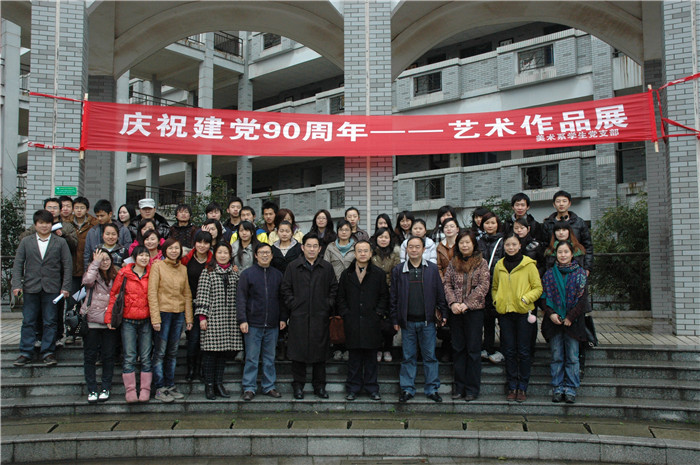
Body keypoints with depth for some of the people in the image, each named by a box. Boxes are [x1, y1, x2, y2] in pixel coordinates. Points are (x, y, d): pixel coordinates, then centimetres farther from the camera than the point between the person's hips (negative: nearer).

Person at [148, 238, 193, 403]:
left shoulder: (183, 269, 12)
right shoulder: (157, 266, -3)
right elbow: (152, 293, -9)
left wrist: (189, 317, 6)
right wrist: (155, 318, -15)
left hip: (179, 314, 5)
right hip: (163, 312, -5)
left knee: (173, 352, 11)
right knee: (160, 352, 0)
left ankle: (170, 386, 19)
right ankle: (160, 389, 7)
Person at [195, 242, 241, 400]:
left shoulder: (235, 273, 13)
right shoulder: (208, 272, 2)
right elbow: (202, 295, -4)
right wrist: (202, 316, -10)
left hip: (230, 319, 4)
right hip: (212, 317, -4)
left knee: (224, 351, 6)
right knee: (210, 351, -3)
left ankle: (219, 384, 14)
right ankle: (209, 385, 6)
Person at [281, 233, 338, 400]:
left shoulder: (327, 267, 8)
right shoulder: (293, 267, 6)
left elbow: (334, 288, 10)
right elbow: (286, 289, 6)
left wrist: (329, 305, -1)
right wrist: (293, 305, -4)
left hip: (320, 317, 1)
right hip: (299, 317, -1)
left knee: (320, 353, 6)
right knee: (298, 351, 2)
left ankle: (319, 386, 17)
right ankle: (298, 386, 14)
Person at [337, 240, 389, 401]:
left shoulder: (379, 274, 6)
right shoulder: (346, 274, 9)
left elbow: (384, 296, 6)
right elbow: (341, 297, 11)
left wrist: (379, 313, -4)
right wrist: (345, 314, 0)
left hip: (372, 322, -1)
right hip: (352, 322, 1)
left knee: (371, 356, 6)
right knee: (354, 357, 6)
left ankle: (371, 388, 16)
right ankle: (353, 388, 15)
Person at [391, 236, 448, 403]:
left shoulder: (432, 269, 4)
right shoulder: (398, 270, 4)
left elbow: (440, 293, 6)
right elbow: (394, 297, 5)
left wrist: (444, 313, 2)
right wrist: (395, 319, 2)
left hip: (427, 321, 0)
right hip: (407, 321, 0)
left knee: (430, 356, 6)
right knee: (408, 357, 7)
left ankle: (432, 389, 17)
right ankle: (407, 389, 17)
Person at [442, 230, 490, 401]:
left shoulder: (481, 263, 0)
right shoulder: (453, 263, 10)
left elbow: (483, 286, -7)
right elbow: (447, 284, 5)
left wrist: (466, 304, -14)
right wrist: (453, 303, -11)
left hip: (474, 310, -3)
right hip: (456, 311, 3)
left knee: (473, 349, 2)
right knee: (458, 348, 8)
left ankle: (472, 388, 10)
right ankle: (459, 385, 18)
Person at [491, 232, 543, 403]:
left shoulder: (529, 264, -2)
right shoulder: (499, 266, 10)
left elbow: (538, 288, -1)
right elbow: (494, 287, 21)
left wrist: (526, 299, -16)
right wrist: (496, 300, 4)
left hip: (523, 312, -3)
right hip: (505, 313, 3)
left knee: (523, 352, 2)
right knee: (509, 351, 7)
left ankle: (523, 387, 13)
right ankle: (512, 387, 17)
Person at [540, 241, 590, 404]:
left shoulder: (580, 273, 4)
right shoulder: (549, 274, 8)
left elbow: (582, 298, -2)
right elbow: (543, 296, 5)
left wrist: (570, 317, -10)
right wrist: (551, 314, -10)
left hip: (573, 321, -1)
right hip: (554, 321, 1)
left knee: (572, 357, 1)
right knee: (556, 357, 4)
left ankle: (570, 389, 8)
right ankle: (557, 388, 10)